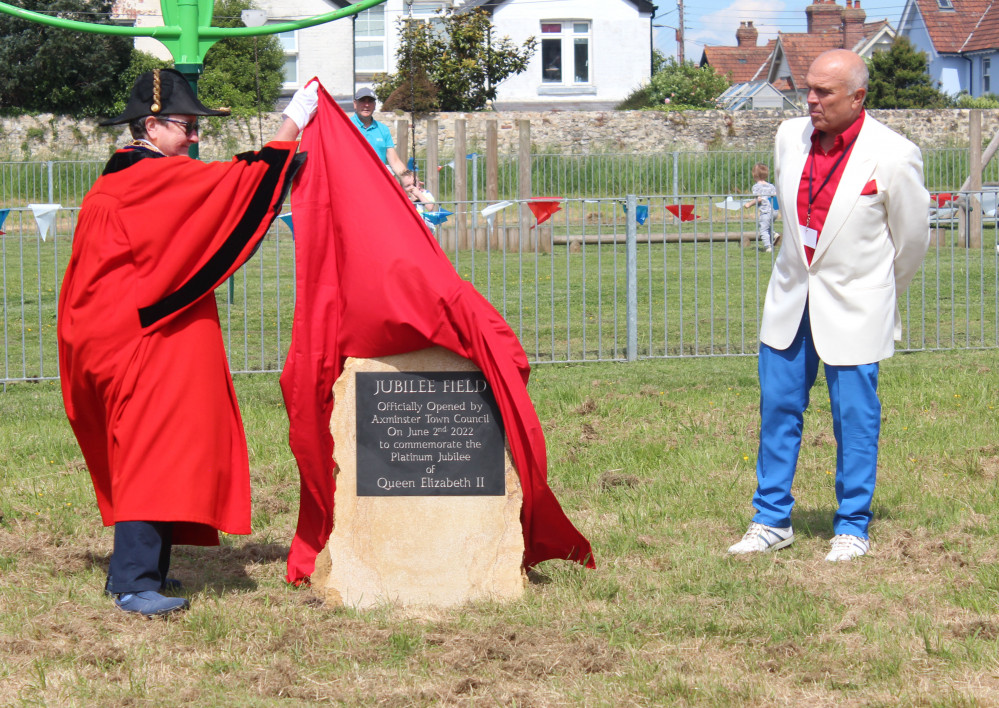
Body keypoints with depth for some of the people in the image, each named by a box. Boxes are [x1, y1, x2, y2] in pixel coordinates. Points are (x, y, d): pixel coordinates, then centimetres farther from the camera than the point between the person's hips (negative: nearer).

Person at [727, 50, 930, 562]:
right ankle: (772, 520, 18)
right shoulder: (789, 137, -2)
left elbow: (912, 238, -2)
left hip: (854, 306, -5)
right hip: (791, 296, 5)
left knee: (854, 415, 1)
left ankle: (852, 527, 13)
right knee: (778, 406, 7)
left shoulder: (893, 156, -16)